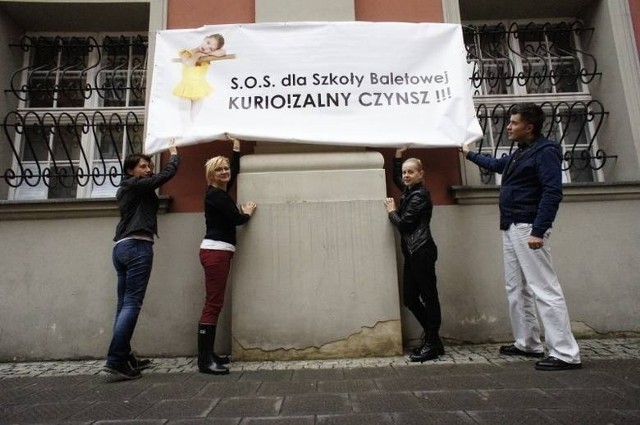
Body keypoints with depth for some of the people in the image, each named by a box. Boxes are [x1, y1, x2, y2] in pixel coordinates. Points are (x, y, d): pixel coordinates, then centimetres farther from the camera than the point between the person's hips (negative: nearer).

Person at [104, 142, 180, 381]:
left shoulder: (125, 190, 22)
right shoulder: (136, 184, -3)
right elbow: (167, 174, -4)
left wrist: (150, 171, 30)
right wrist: (174, 154, 12)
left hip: (121, 247, 10)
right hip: (137, 247, -9)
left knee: (124, 305, 6)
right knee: (132, 303, -12)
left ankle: (125, 358, 10)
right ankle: (115, 361, -14)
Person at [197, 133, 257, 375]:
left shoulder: (221, 191, 16)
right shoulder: (215, 195, -10)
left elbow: (235, 171, 31)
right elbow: (236, 219, -14)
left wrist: (236, 148, 30)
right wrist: (248, 213, 7)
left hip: (220, 251, 10)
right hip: (215, 251, -10)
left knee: (214, 303, 9)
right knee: (213, 304, -11)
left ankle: (208, 354, 15)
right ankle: (204, 360, -8)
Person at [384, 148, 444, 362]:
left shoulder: (420, 195, -11)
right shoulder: (410, 191, 16)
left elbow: (403, 224, -15)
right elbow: (396, 179, 36)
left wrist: (391, 211, 3)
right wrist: (398, 155, 28)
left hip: (422, 252, -10)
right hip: (412, 253, 10)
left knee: (428, 296, -2)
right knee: (410, 298, 10)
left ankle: (432, 344, 6)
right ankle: (432, 338, 22)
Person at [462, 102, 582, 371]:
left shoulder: (545, 151, -10)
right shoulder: (519, 154, 18)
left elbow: (552, 193, -19)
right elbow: (496, 165, 39)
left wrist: (538, 231, -25)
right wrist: (469, 154, 47)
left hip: (528, 229, -10)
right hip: (511, 229, 10)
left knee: (544, 289, -9)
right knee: (516, 289, 13)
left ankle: (566, 354, -3)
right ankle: (527, 344, 23)